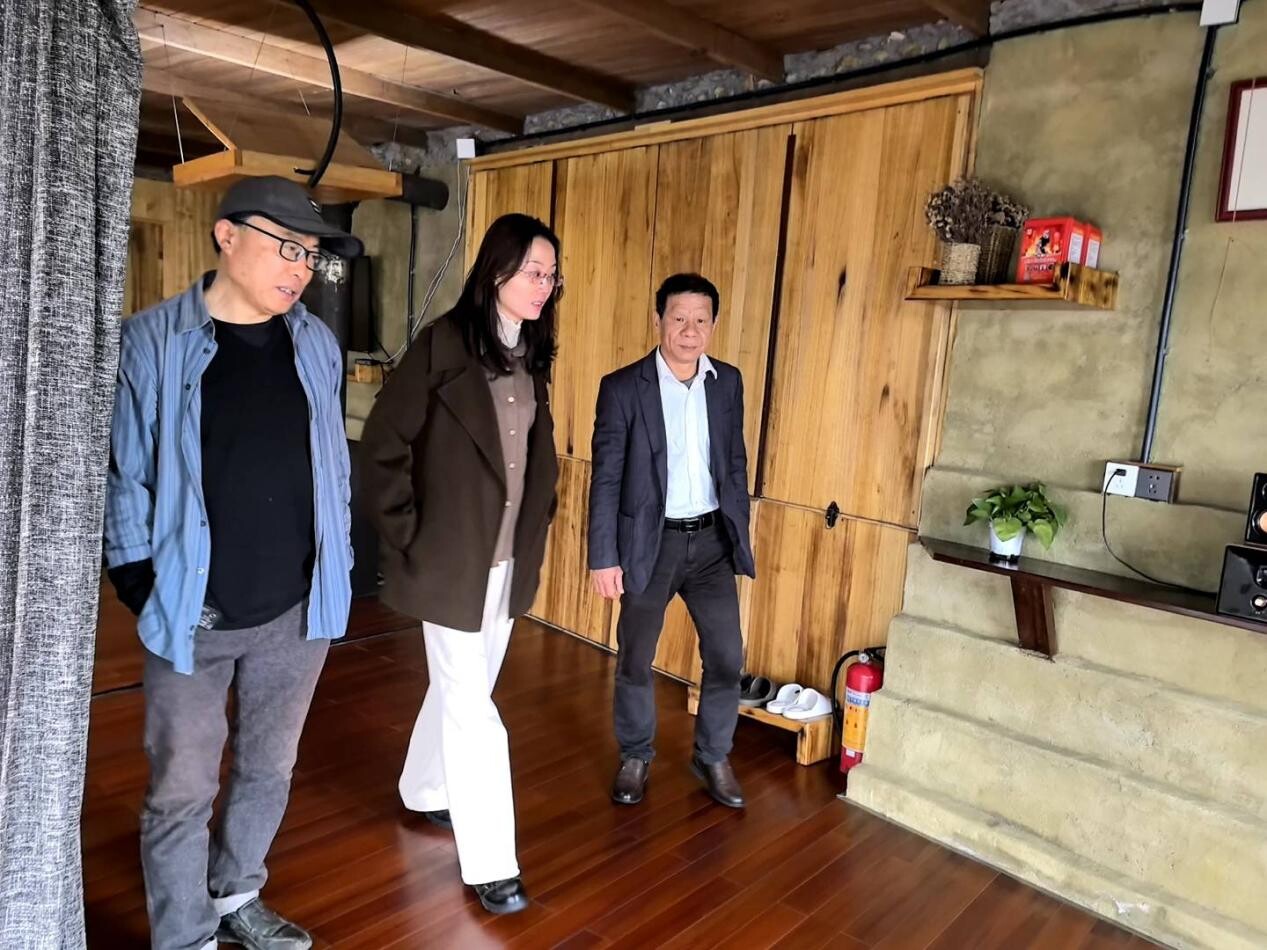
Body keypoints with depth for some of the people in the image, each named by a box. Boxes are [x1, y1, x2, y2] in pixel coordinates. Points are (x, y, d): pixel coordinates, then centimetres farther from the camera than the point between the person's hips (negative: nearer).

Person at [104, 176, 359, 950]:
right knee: (182, 792, 8)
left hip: (297, 608, 4)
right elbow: (124, 475, -6)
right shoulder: (153, 342, -9)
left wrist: (340, 568, 7)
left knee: (270, 771, 19)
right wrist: (143, 588, -7)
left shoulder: (318, 344, 1)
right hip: (193, 613, -3)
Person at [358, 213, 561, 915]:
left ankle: (425, 791, 44)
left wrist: (535, 527, 10)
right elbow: (383, 443, -12)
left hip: (509, 557, 7)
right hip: (452, 557, -7)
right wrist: (405, 537, -11)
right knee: (472, 707, 1)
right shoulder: (443, 343, -14)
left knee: (462, 691, 21)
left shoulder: (532, 353, 6)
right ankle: (490, 862, 13)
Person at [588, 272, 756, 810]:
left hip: (711, 539, 3)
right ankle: (635, 757, 33)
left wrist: (740, 534, 10)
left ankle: (713, 757, 28)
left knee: (726, 656, 6)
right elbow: (606, 478, -10)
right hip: (650, 542, -3)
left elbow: (735, 464, 10)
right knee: (635, 658, 11)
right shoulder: (623, 387, -10)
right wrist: (603, 557, -12)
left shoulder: (728, 382, 3)